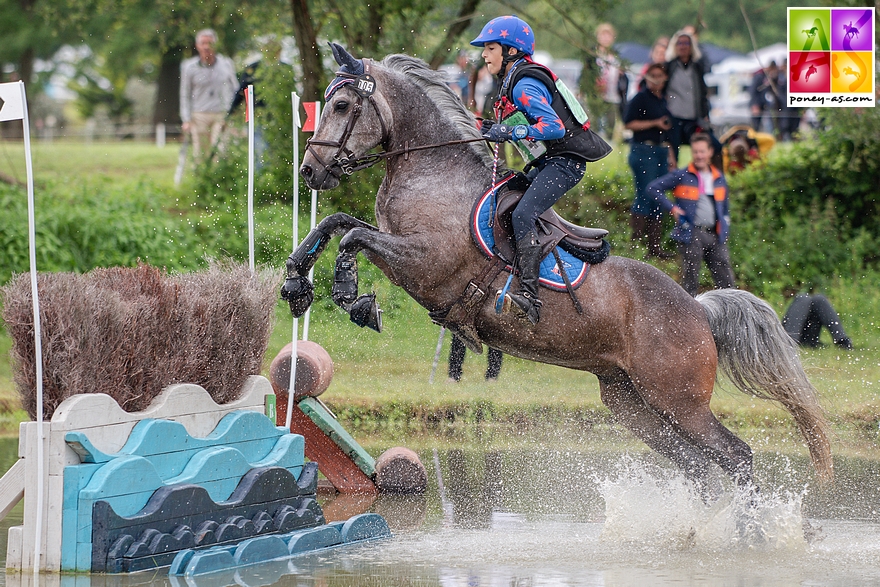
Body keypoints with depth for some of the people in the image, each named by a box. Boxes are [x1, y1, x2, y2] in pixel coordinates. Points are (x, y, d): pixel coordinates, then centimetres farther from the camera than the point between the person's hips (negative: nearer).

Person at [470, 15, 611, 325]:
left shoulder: (525, 85, -15)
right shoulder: (511, 83, 16)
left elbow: (554, 126, -25)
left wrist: (512, 132, -31)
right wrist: (497, 129, 10)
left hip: (565, 162, -11)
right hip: (548, 163, 11)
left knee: (523, 214, -25)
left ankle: (529, 294, -34)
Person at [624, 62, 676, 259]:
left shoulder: (663, 100, 18)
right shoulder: (640, 98, -5)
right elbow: (629, 123, -13)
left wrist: (670, 155, 22)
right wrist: (655, 123, -15)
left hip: (660, 151, 8)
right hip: (643, 151, -8)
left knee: (659, 199, 7)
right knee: (645, 196, -14)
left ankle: (655, 245, 10)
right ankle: (636, 239, -11)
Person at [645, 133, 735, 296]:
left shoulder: (719, 178, 14)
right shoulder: (681, 176, 0)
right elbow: (652, 189, 0)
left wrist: (725, 224, 11)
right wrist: (672, 208, -6)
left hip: (715, 234, 4)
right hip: (691, 235, -4)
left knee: (726, 281, 1)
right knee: (690, 280, -3)